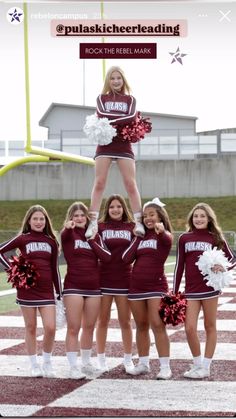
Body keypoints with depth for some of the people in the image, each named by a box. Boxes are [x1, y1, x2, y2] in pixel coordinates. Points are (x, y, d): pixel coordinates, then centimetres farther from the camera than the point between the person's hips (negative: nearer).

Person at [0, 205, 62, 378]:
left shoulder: (51, 241, 8)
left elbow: (54, 269, 12)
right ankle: (35, 365, 16)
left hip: (47, 291, 2)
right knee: (31, 328, 5)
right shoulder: (23, 239, 0)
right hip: (27, 290, -2)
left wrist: (60, 293, 11)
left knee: (50, 328, -7)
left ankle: (47, 362, 13)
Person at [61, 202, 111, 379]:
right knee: (73, 328, -5)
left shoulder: (94, 235, 10)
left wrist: (91, 241, -8)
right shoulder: (69, 233, -2)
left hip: (94, 287, 4)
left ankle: (86, 362, 24)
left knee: (89, 327, 12)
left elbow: (107, 257, -2)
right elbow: (64, 235, -29)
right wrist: (68, 227, -51)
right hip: (74, 287, -4)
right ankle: (73, 366, -2)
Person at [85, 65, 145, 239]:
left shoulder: (130, 99, 11)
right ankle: (93, 222, -7)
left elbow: (132, 117, -9)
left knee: (131, 183, -4)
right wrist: (122, 118, -12)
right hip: (105, 145, 0)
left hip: (124, 145, 0)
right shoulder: (102, 98, 11)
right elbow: (101, 114, -9)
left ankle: (139, 222, -3)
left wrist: (110, 121, -15)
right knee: (99, 183, -5)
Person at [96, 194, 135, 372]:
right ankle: (101, 360, 15)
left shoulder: (131, 227, 5)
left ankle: (128, 359, 18)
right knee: (103, 320, 6)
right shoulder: (100, 227, 1)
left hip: (124, 279, 1)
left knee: (125, 321, 8)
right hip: (103, 279, -1)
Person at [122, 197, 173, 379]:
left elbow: (167, 239, -31)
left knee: (158, 325, -13)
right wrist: (137, 237, 1)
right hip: (136, 286, 6)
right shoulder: (141, 236, 12)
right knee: (141, 326, 11)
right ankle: (143, 364, 21)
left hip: (156, 285, -6)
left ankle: (165, 367, -11)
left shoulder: (164, 236, -3)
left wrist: (161, 231, -54)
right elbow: (127, 258, 2)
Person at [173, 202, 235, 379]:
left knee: (210, 327, 5)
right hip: (191, 290, 2)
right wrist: (174, 291, 7)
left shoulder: (215, 238, 2)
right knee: (190, 328, -6)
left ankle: (206, 367, 13)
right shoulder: (184, 238, 7)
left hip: (210, 287, -2)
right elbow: (179, 265, 9)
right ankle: (197, 364, 12)